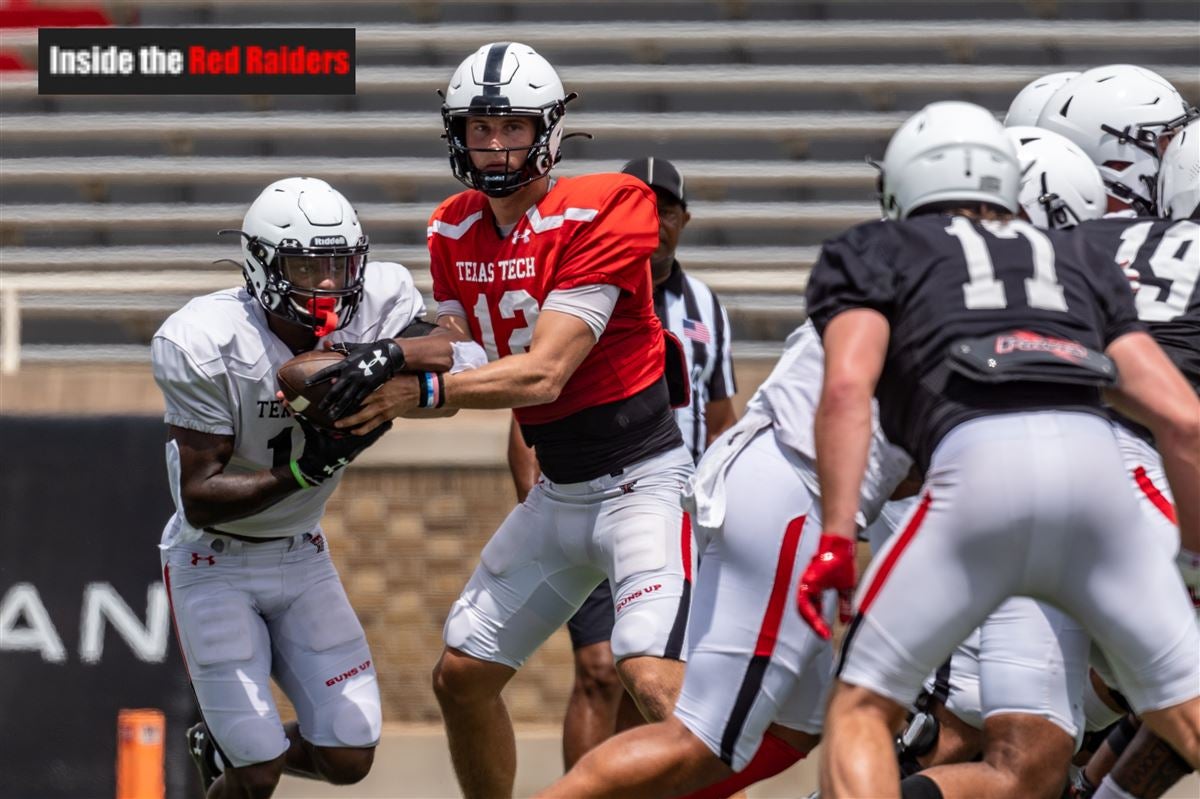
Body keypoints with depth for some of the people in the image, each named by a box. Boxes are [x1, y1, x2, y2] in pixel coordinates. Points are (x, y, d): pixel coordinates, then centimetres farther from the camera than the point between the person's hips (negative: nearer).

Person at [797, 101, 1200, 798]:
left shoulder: (875, 253, 25)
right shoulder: (1078, 263, 34)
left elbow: (848, 388, 4)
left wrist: (836, 540, -1)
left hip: (979, 463, -3)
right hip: (1094, 460, 3)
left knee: (864, 708, 12)